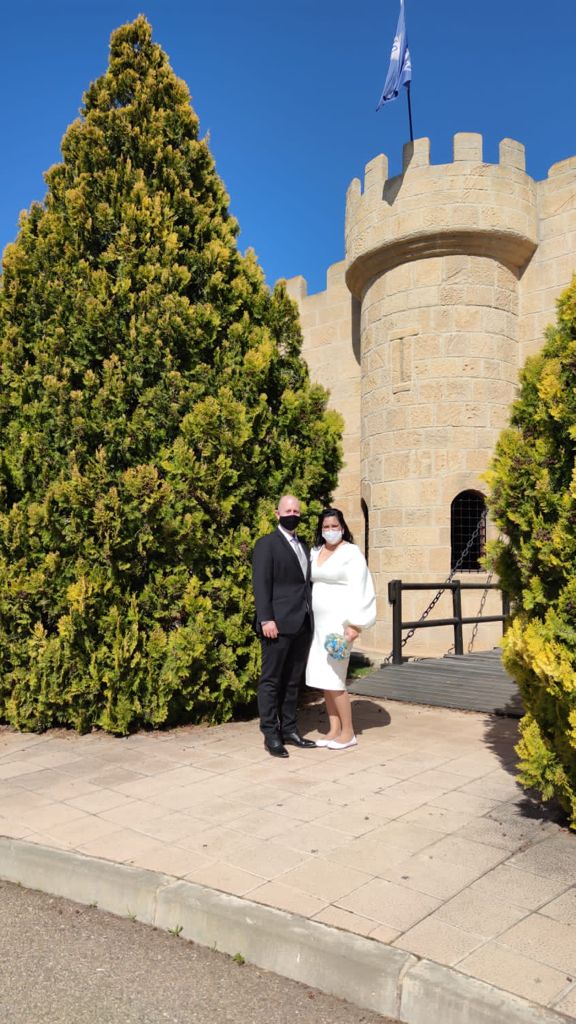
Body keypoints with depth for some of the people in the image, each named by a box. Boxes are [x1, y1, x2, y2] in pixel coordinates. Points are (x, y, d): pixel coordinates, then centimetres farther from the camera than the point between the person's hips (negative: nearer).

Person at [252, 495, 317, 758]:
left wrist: (312, 618, 12)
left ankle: (289, 729, 21)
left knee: (293, 681, 12)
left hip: (303, 625, 7)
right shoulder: (266, 544, -2)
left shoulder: (304, 546, 19)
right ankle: (270, 734, 8)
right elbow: (261, 584, -10)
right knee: (271, 680, 1)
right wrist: (266, 620, -17)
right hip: (279, 624, -7)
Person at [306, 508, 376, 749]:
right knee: (321, 678, 7)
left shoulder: (352, 553, -7)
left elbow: (358, 591, -11)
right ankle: (334, 730, 18)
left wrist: (354, 625, -17)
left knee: (333, 679, -6)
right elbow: (310, 584, 12)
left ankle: (348, 732, 7)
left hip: (339, 622, -7)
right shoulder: (315, 552, 11)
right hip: (318, 622, 7)